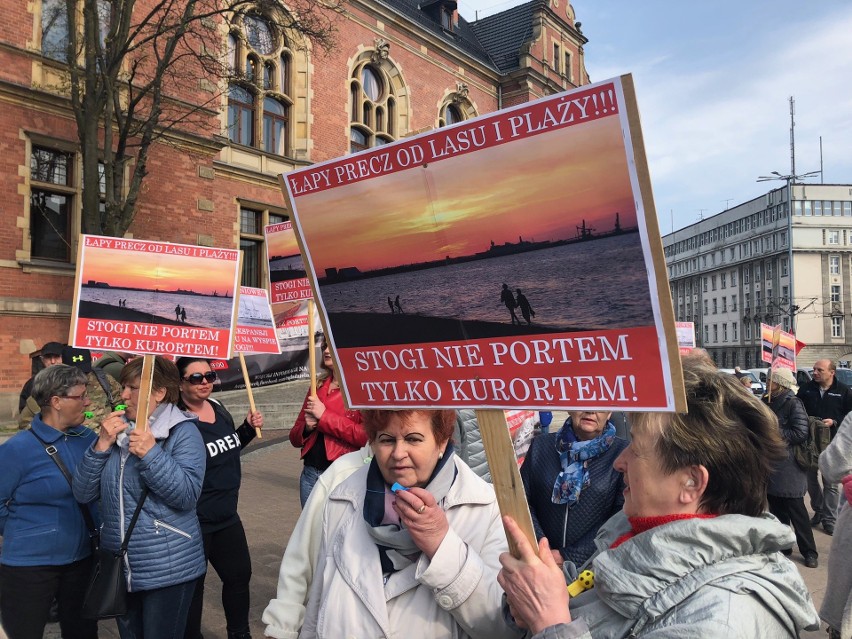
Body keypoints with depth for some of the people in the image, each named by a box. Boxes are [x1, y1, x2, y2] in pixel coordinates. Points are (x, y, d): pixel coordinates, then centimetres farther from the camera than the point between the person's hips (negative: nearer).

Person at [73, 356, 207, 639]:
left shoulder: (183, 432, -11)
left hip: (168, 569, -5)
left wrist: (151, 453, -28)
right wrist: (102, 445, -13)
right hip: (119, 566, 6)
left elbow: (186, 496, -20)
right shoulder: (116, 430, 5)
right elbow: (83, 494, 0)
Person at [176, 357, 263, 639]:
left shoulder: (218, 408, 3)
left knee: (239, 573, 20)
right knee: (192, 585, 10)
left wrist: (249, 428, 3)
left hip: (226, 515, 8)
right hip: (193, 522, -8)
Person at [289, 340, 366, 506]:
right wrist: (306, 427, -5)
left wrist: (324, 416, -16)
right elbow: (295, 438, 17)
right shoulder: (317, 387, 13)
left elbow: (367, 436, -21)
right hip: (310, 474, 6)